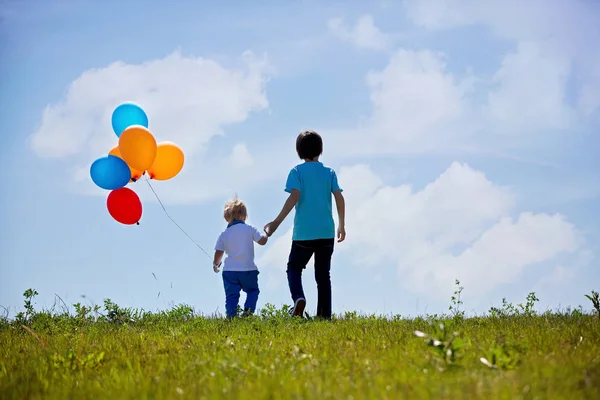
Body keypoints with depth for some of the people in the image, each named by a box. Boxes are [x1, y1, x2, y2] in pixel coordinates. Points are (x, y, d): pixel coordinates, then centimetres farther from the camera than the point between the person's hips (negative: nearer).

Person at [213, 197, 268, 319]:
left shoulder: (224, 234, 5)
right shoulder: (249, 229, -1)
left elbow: (218, 253, 5)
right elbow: (262, 241, 3)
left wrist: (215, 264, 23)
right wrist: (267, 235, 25)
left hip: (229, 270, 1)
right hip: (248, 269, -1)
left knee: (231, 295, 5)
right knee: (253, 290, 16)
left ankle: (231, 315, -7)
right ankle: (248, 310, -3)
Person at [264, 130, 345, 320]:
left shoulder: (297, 171, -2)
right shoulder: (329, 172, 5)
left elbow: (294, 197, -15)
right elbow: (339, 198, -2)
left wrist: (277, 222, -14)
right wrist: (341, 226, 9)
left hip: (303, 233, -2)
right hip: (326, 233, 2)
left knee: (294, 268, 14)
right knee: (323, 275, 10)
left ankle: (298, 298, -14)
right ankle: (324, 316, 6)